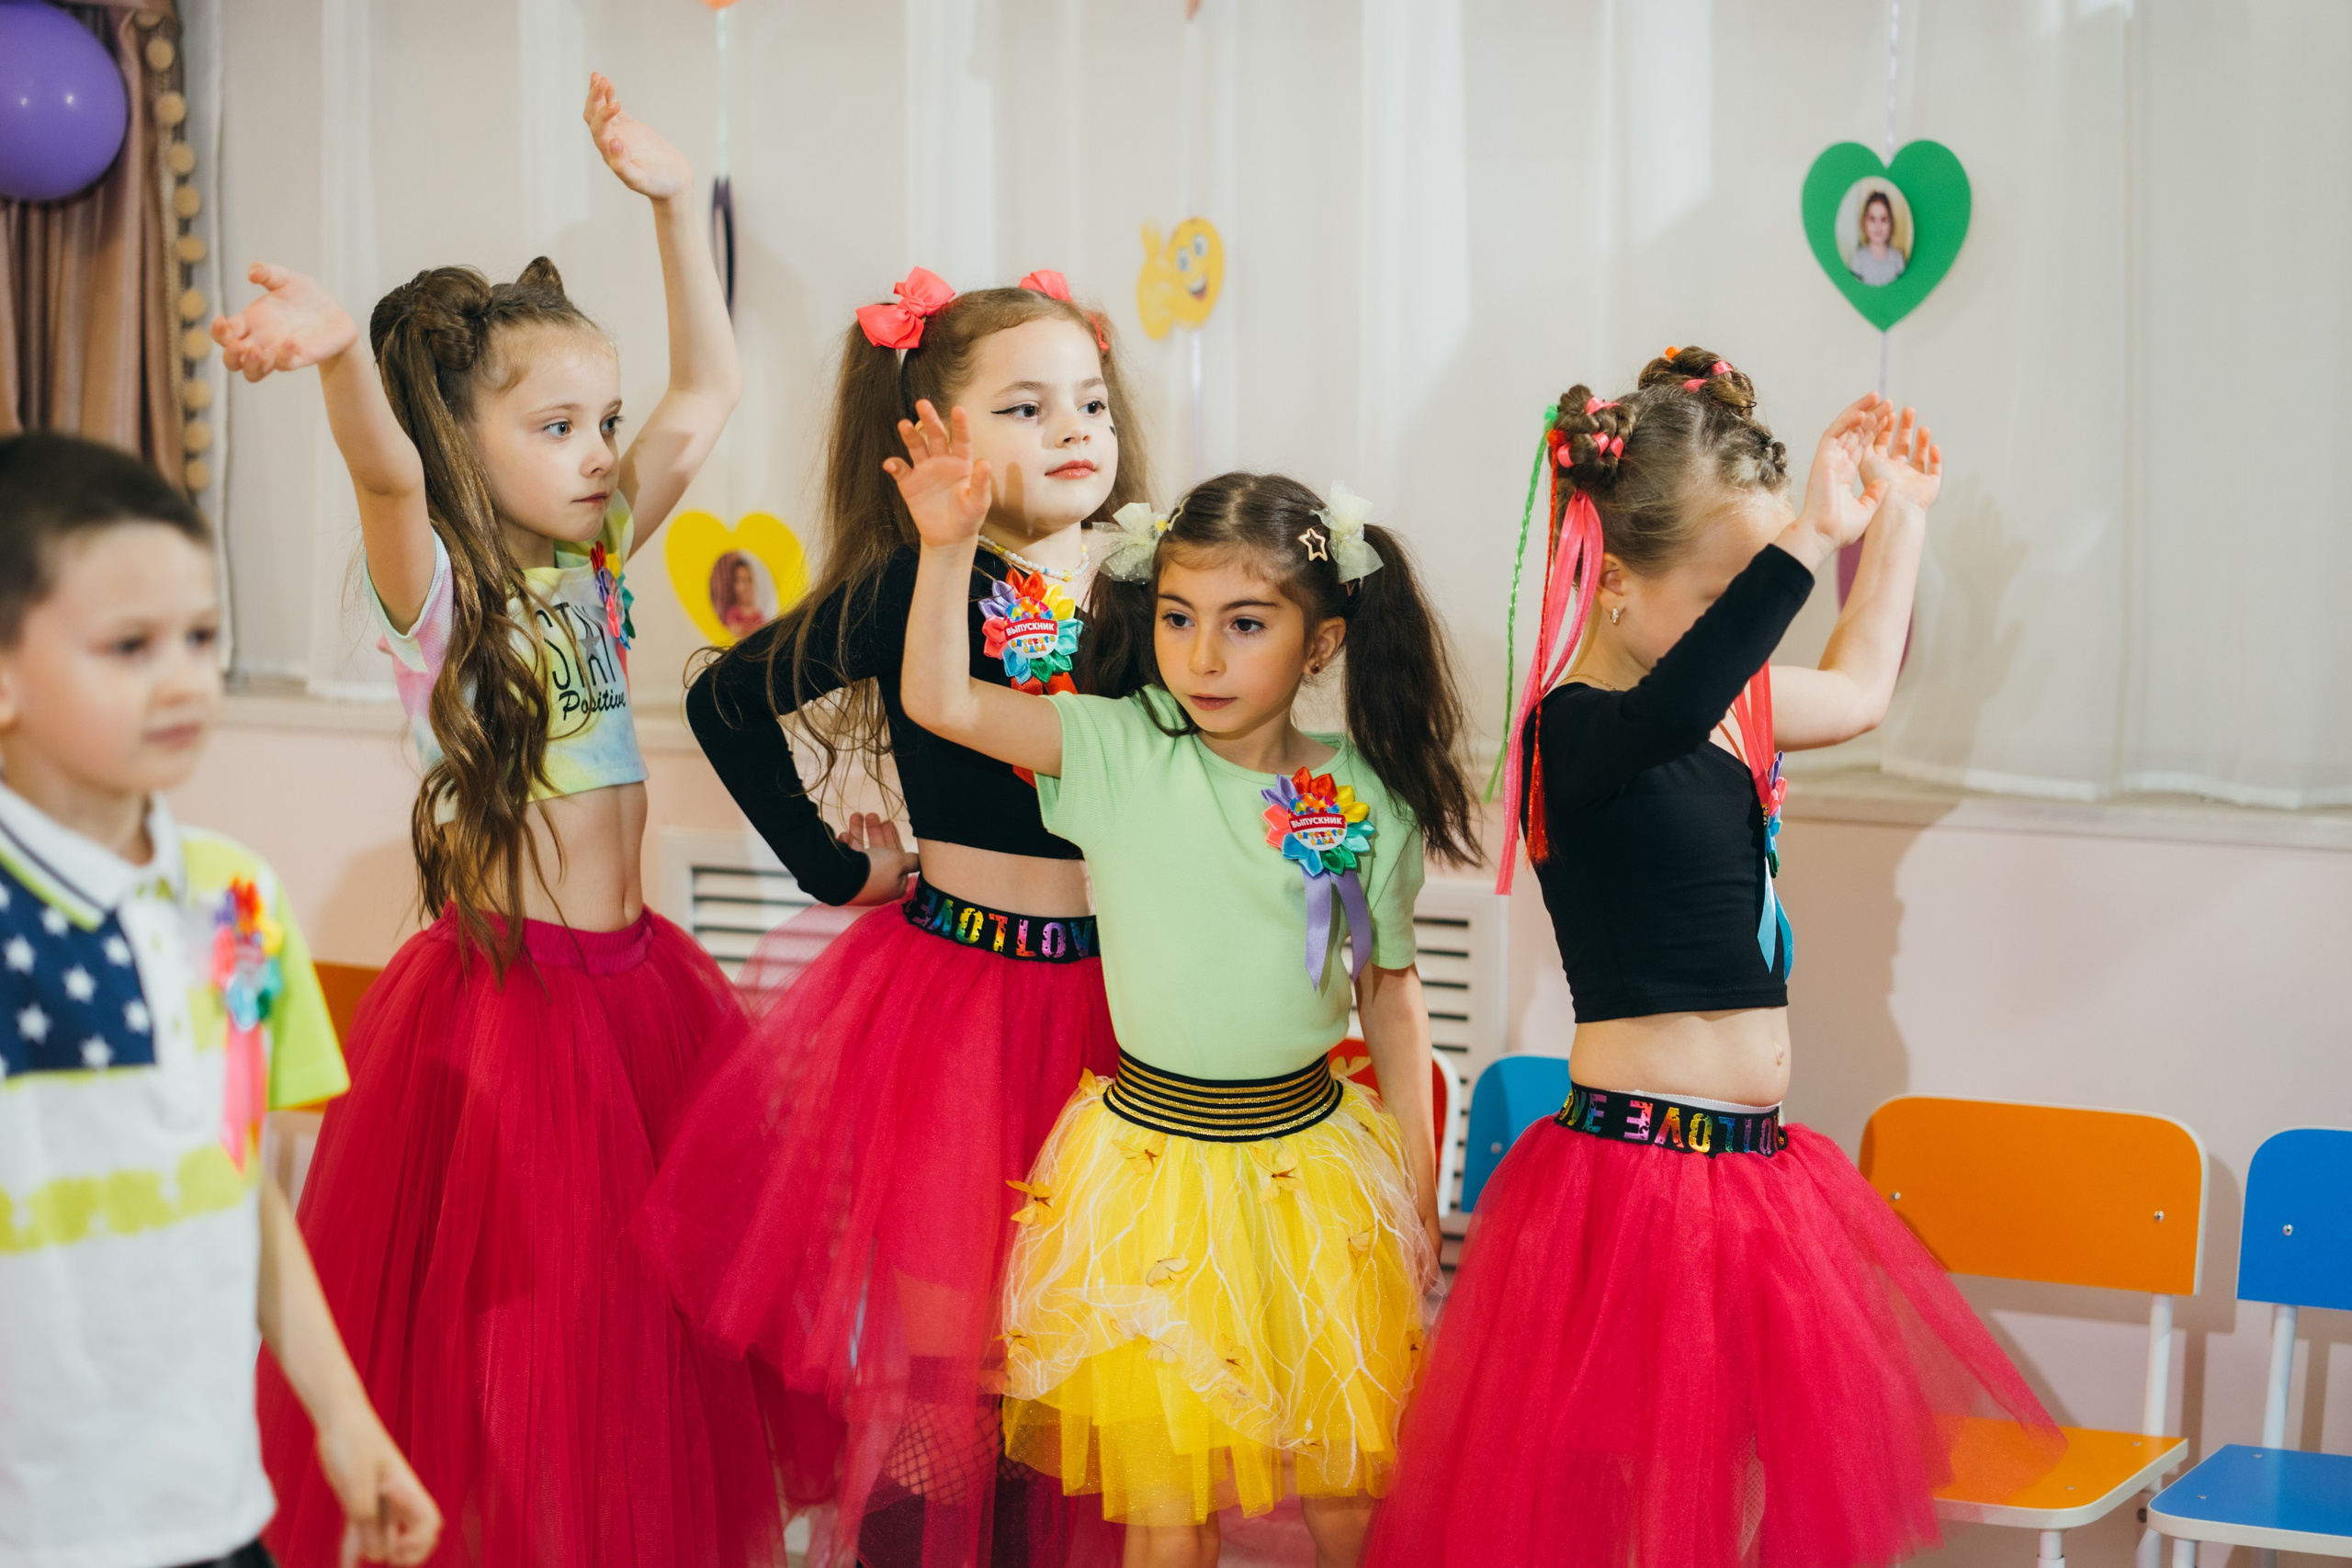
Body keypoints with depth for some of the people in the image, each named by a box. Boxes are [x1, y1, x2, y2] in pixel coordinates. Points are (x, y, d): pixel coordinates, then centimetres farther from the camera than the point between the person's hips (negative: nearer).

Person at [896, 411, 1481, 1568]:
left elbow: (1391, 996, 6)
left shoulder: (1364, 802, -4)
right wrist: (948, 547, -26)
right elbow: (939, 701, -15)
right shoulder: (1119, 753, -7)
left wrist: (1416, 1187, 9)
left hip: (1314, 1161, 1)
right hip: (1154, 1156, -1)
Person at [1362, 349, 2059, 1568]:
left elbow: (1854, 691, 31)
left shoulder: (1731, 713, 11)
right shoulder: (1577, 732, -17)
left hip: (1752, 1168, 9)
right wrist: (1806, 545, -48)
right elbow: (1673, 705, -41)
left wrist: (1899, 517, 28)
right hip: (1635, 1177, -9)